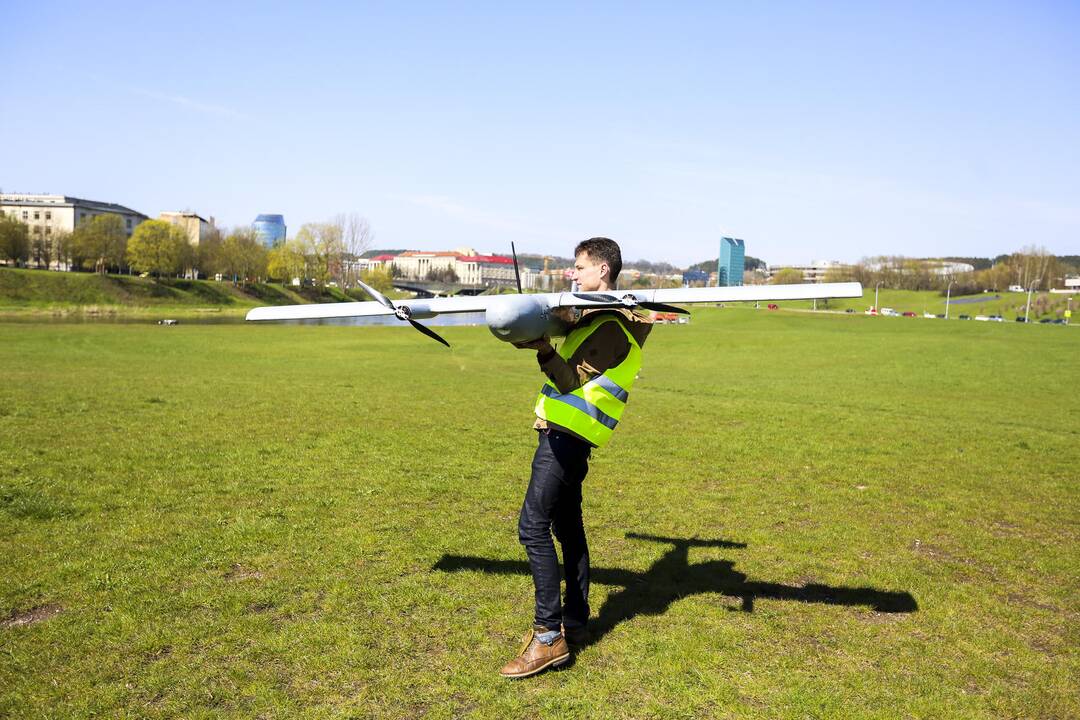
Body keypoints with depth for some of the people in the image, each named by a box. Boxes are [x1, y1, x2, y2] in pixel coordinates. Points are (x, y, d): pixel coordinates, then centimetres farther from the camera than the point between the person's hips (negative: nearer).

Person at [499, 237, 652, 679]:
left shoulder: (611, 326, -13)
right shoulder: (596, 316, 19)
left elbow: (572, 382, -19)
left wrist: (544, 350, -32)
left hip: (567, 435, -11)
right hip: (563, 433, 11)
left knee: (533, 527, -14)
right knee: (567, 527, 14)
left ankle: (549, 636, -10)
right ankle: (575, 624, 24)